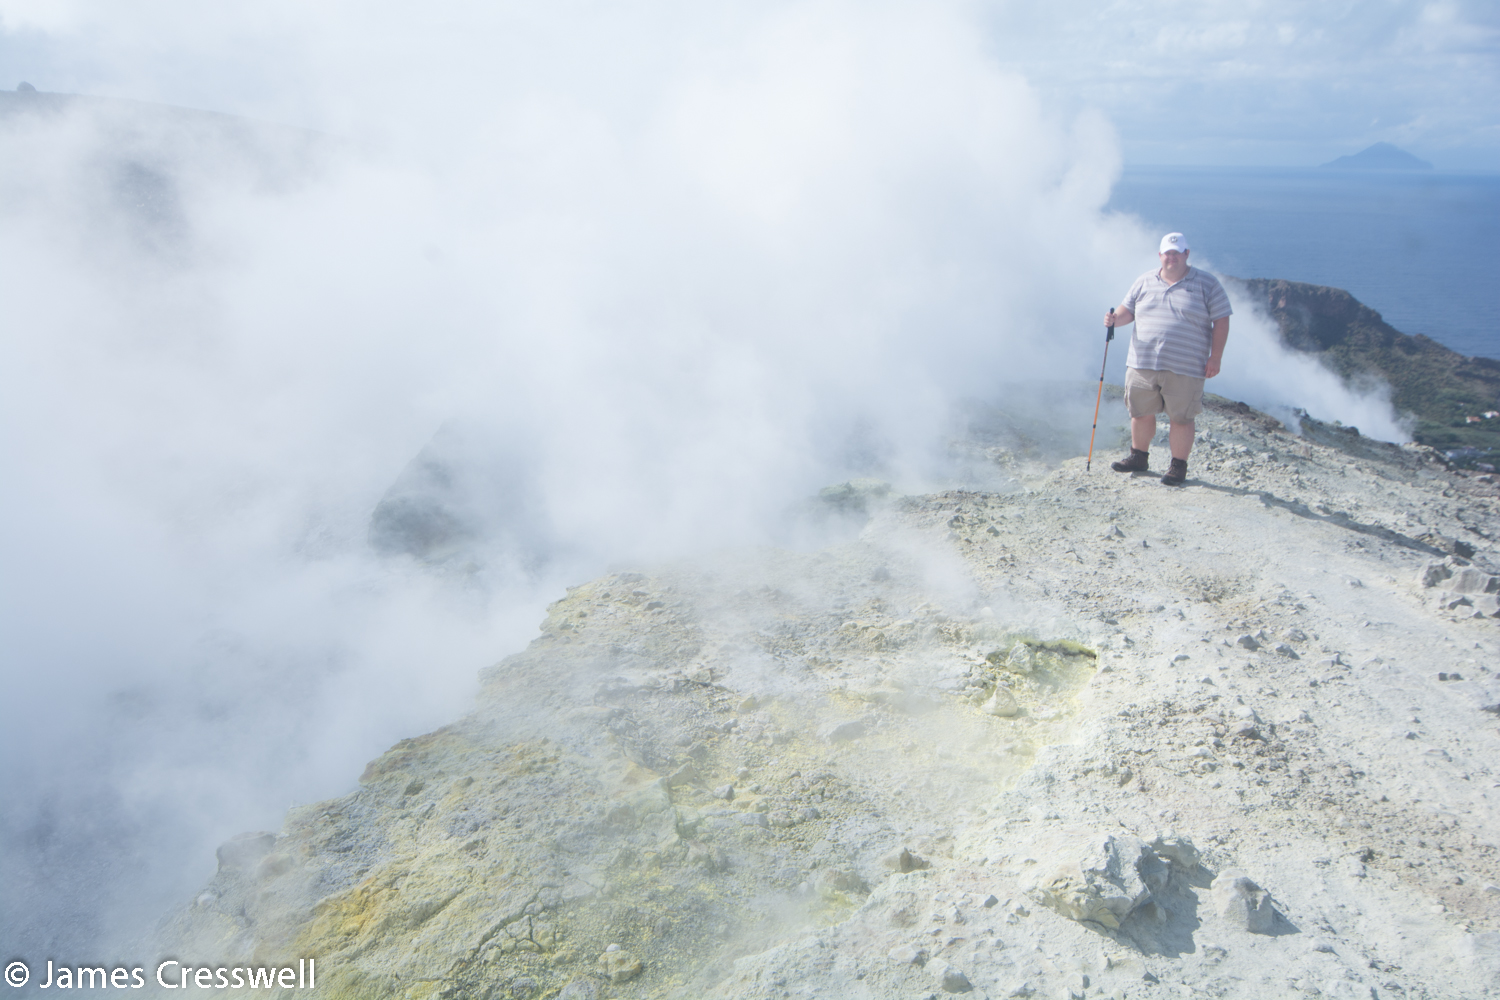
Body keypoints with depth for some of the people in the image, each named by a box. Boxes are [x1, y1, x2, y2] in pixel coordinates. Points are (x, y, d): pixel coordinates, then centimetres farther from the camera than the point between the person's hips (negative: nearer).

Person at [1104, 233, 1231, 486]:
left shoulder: (1207, 284, 1)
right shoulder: (1145, 281, 11)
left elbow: (1221, 321, 0)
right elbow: (1128, 309, 13)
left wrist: (1215, 358, -7)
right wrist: (1116, 319, -11)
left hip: (1184, 369, -3)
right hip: (1142, 363, 4)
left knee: (1181, 418, 1)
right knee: (1140, 413, 11)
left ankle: (1178, 466, 14)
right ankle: (1139, 457, 29)